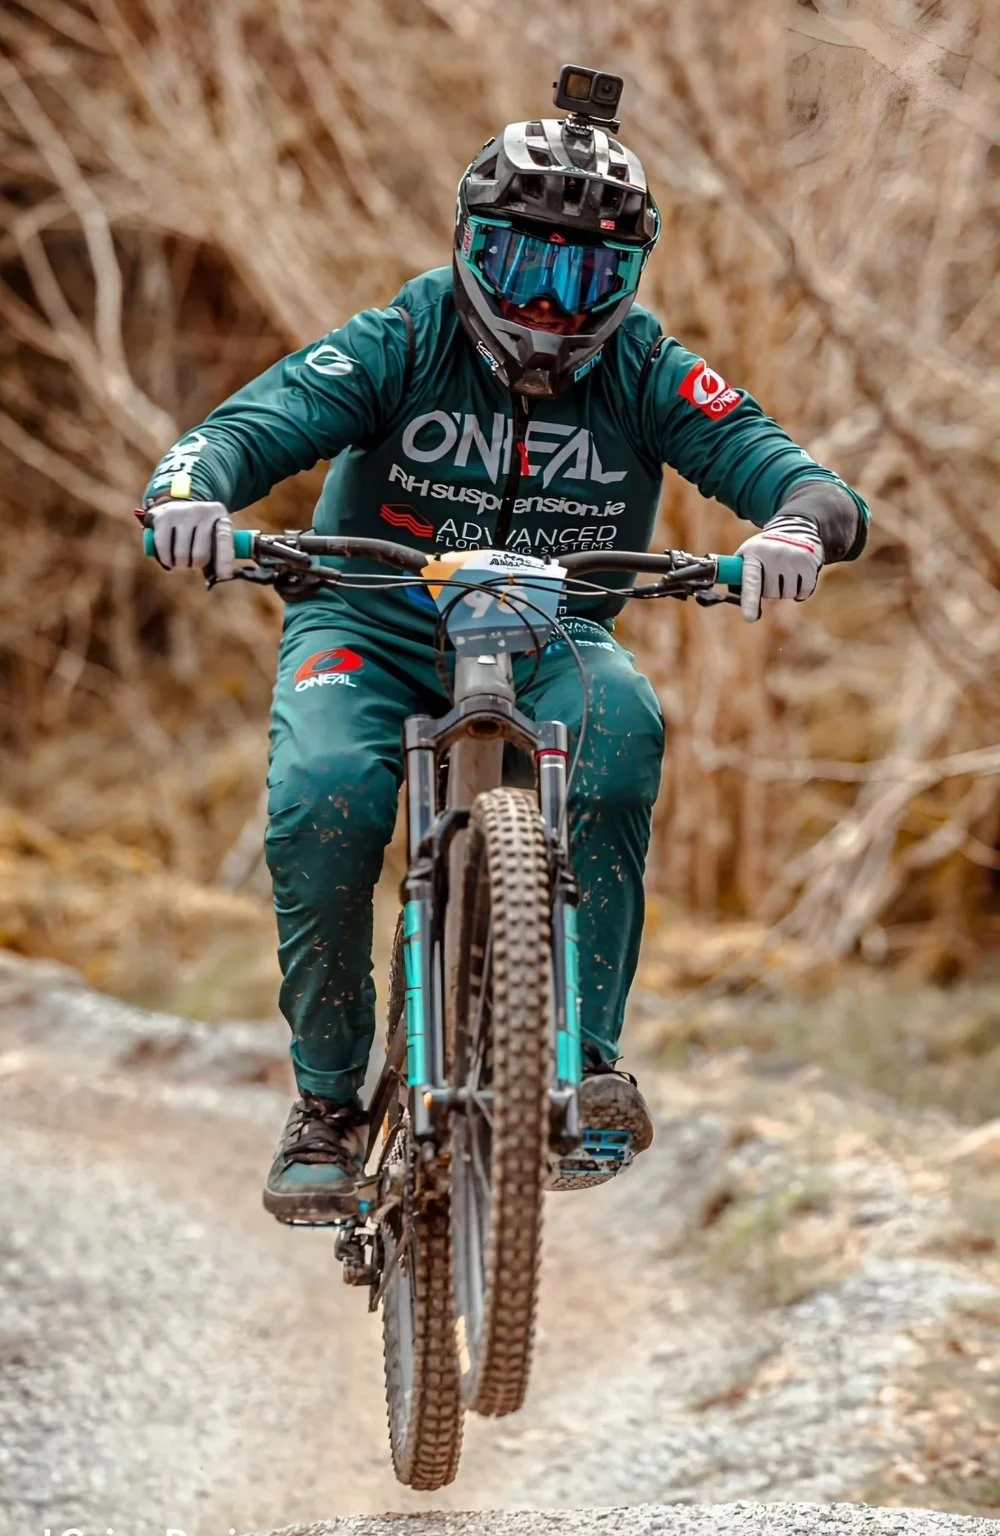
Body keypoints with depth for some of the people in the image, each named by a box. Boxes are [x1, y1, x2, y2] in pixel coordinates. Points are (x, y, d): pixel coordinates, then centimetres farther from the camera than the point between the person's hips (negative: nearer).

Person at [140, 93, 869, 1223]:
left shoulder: (647, 375, -6)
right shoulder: (403, 344, -9)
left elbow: (809, 485, -16)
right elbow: (257, 421, -21)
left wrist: (798, 526, -42)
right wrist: (192, 488, -46)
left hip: (550, 641, 1)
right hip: (372, 622, 0)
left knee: (618, 725, -35)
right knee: (322, 798, -31)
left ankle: (583, 1052, -31)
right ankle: (328, 1099, -11)